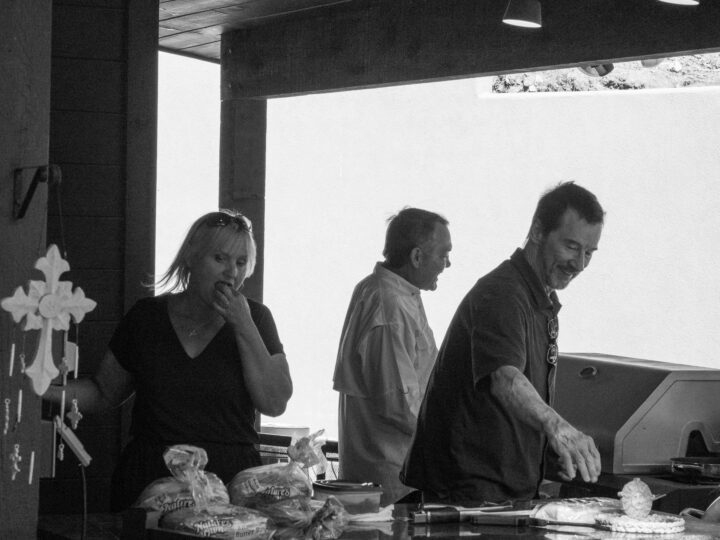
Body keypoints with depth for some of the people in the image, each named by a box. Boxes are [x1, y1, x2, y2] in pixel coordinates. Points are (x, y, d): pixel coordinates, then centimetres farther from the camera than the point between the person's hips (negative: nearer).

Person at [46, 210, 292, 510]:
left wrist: (244, 327, -8)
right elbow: (104, 392, 16)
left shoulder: (255, 319, 7)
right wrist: (51, 390, -3)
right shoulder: (146, 317, 7)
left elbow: (275, 405, -3)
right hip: (148, 481, 0)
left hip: (231, 482, 0)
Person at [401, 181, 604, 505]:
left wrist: (557, 448, 15)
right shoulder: (500, 294, -19)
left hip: (513, 488, 9)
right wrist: (557, 427, -54)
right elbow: (504, 379, -38)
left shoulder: (543, 301, 15)